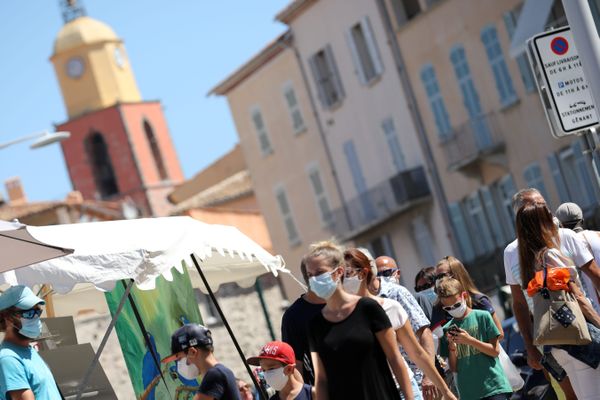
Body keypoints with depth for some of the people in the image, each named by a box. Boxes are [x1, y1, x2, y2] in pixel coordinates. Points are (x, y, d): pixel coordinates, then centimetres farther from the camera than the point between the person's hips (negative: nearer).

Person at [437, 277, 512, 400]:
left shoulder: (482, 317, 1)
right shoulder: (447, 329, 8)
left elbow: (495, 351, -2)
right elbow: (453, 368, 8)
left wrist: (469, 340, -13)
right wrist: (451, 347, -9)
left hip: (493, 387, -3)